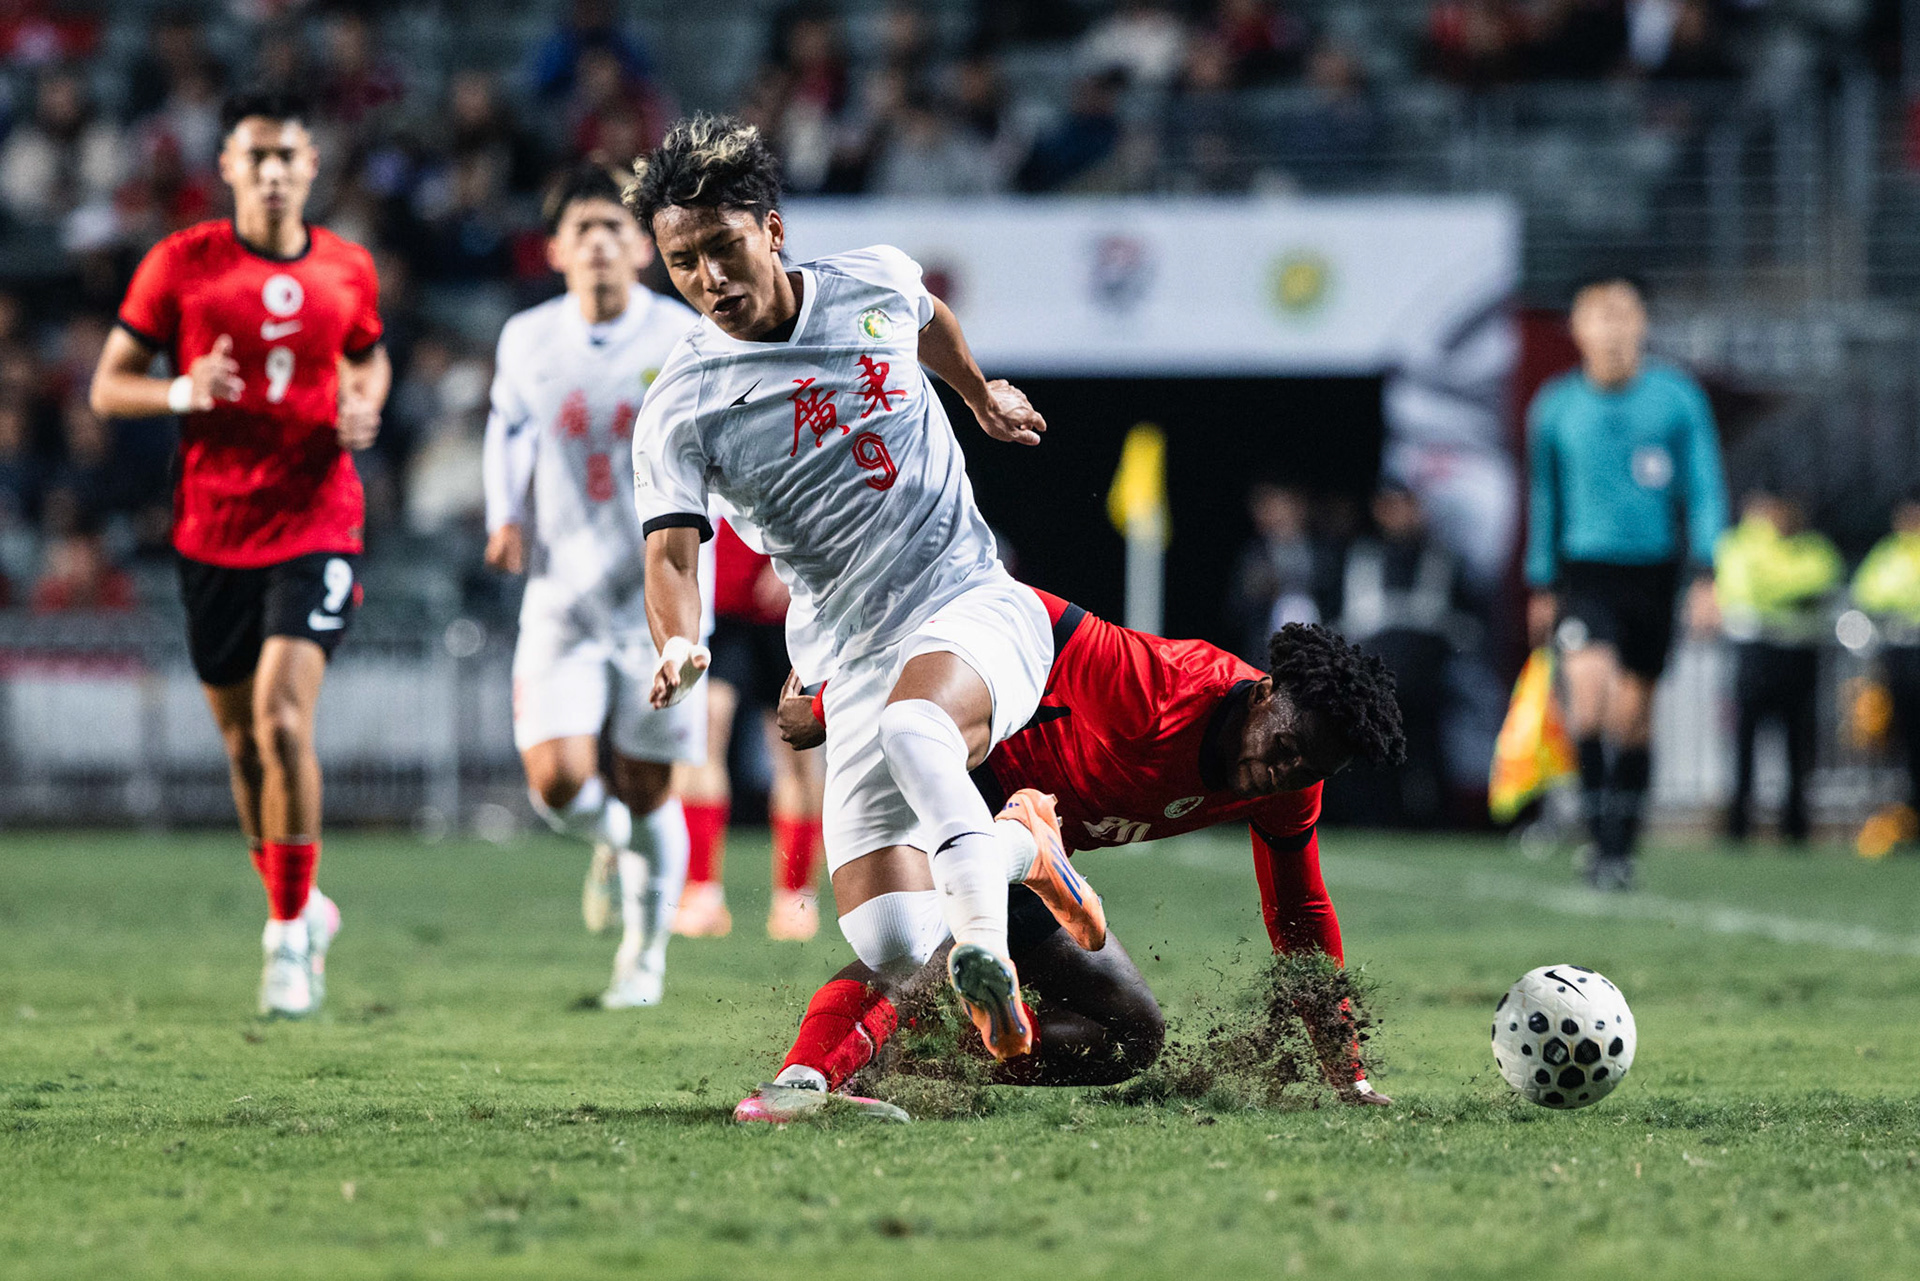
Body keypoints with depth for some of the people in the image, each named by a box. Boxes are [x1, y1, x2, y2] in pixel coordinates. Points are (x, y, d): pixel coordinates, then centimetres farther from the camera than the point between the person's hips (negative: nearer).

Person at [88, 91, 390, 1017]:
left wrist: (364, 408, 2)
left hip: (315, 525, -1)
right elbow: (108, 388, 1)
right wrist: (185, 392, -19)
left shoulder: (347, 270, 4)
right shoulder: (181, 265, -2)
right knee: (242, 737, 10)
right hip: (212, 531, 1)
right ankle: (295, 908, 31)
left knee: (283, 716, -17)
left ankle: (291, 931, -6)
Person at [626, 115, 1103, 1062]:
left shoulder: (876, 284, 2)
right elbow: (672, 550, -18)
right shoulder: (680, 410, -8)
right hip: (855, 659, 1)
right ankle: (1019, 847, 20)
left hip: (975, 603, -1)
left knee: (912, 724, -38)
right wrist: (678, 644, -39)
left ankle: (985, 947, -34)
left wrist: (982, 394, 43)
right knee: (888, 945, -11)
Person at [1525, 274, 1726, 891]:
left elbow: (1705, 490, 2)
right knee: (1589, 687, -22)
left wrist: (1705, 577, -7)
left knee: (1633, 716, 7)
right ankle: (1601, 836, -16)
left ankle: (1622, 848, 21)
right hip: (1585, 569, -1)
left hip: (1653, 572, 1)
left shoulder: (1678, 398, -1)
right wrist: (1542, 584, 18)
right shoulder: (1554, 407, 2)